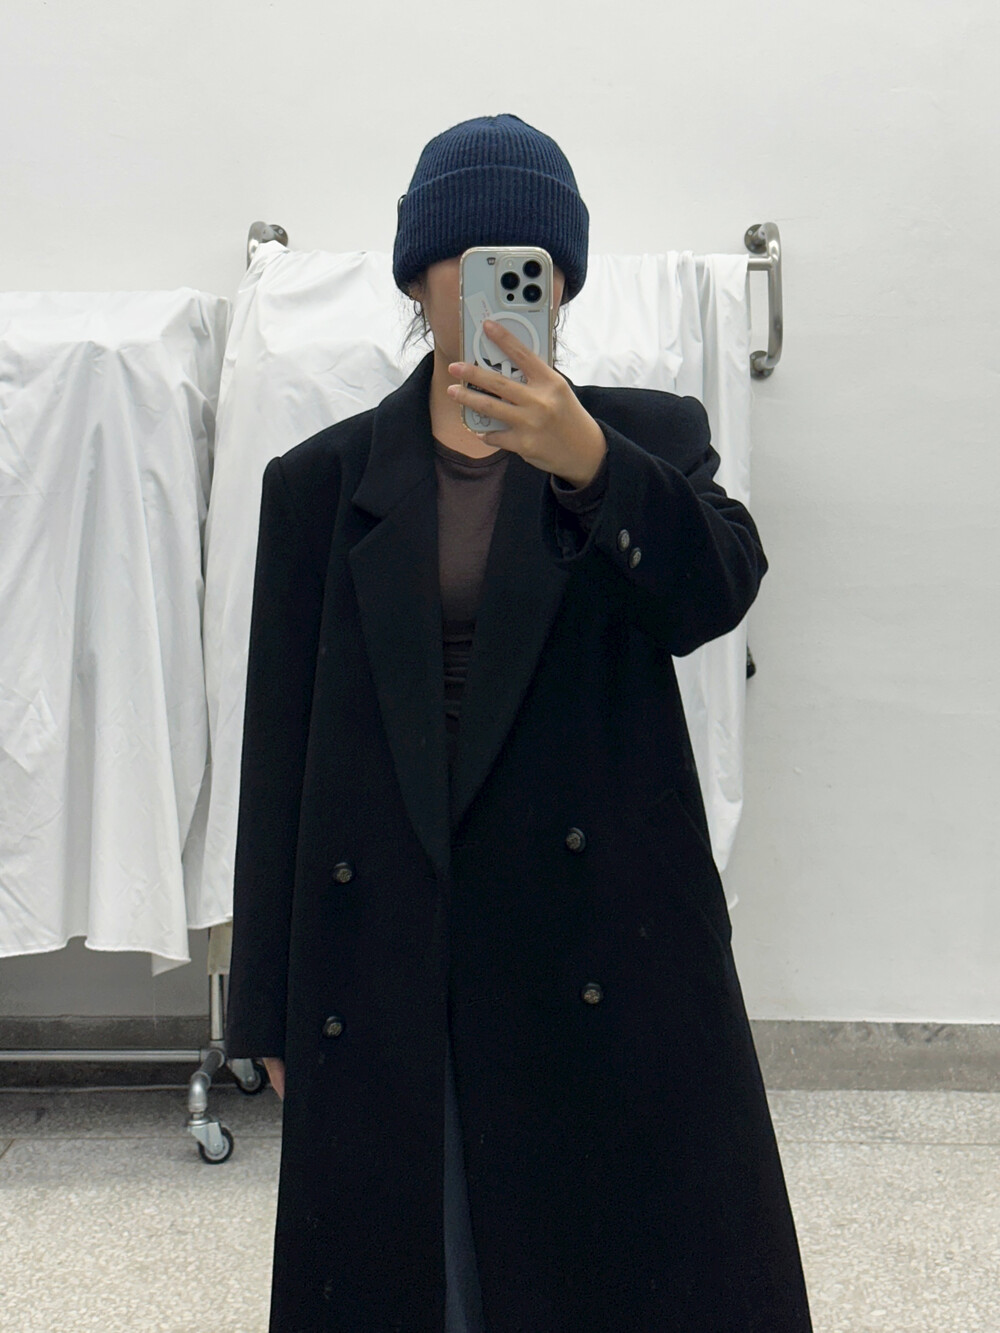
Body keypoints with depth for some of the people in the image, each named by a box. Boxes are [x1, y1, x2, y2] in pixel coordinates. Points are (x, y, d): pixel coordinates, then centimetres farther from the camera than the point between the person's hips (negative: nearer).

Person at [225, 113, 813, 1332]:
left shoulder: (649, 439, 6)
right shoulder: (322, 480, 6)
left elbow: (716, 593, -14)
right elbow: (281, 743, 5)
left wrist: (588, 462, -31)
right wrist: (270, 1008, 4)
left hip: (606, 946, 0)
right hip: (380, 960, 1)